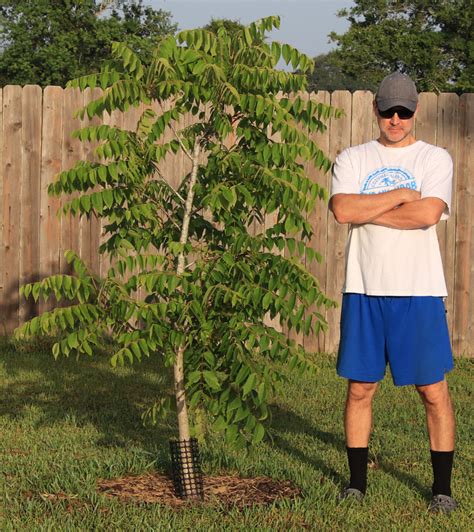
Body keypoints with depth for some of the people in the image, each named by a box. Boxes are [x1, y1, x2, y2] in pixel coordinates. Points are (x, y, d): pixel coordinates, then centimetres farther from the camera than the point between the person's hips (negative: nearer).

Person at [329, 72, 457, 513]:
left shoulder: (435, 159, 3)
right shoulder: (352, 159, 9)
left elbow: (428, 214, -15)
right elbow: (341, 209, -10)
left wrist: (365, 210, -9)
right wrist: (401, 195, -8)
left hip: (419, 292, -2)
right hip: (363, 290, 2)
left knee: (433, 390, 0)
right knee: (360, 387, 7)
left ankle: (443, 487, 10)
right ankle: (357, 482, 19)